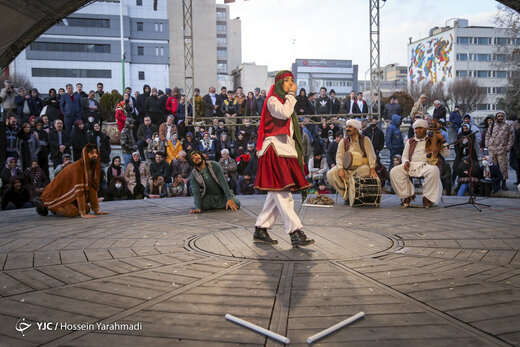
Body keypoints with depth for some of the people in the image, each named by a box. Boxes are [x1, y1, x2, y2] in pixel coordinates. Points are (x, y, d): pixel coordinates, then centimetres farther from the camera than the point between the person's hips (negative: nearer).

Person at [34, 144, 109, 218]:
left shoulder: (91, 167, -2)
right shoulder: (77, 167, -28)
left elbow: (93, 188, -1)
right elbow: (79, 191, -32)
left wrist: (97, 210, -6)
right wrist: (83, 214, -34)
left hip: (70, 196, 9)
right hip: (57, 195, -9)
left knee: (87, 209, -1)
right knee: (72, 212, -26)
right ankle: (43, 204, -2)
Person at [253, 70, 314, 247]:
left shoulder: (286, 101, 26)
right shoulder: (273, 100, -3)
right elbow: (284, 113, -24)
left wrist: (299, 152, 19)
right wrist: (291, 94, -9)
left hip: (286, 151, 10)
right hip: (275, 150, -10)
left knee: (277, 194, 8)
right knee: (282, 193, -13)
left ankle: (260, 230, 14)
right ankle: (295, 233, -17)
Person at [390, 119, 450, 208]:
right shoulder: (410, 141, 24)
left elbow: (446, 154, 11)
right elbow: (405, 156, 25)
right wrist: (406, 162, 2)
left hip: (425, 165, -3)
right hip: (411, 165, 3)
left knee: (433, 170, -39)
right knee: (394, 171, -22)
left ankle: (427, 198, -24)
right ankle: (407, 196, -13)